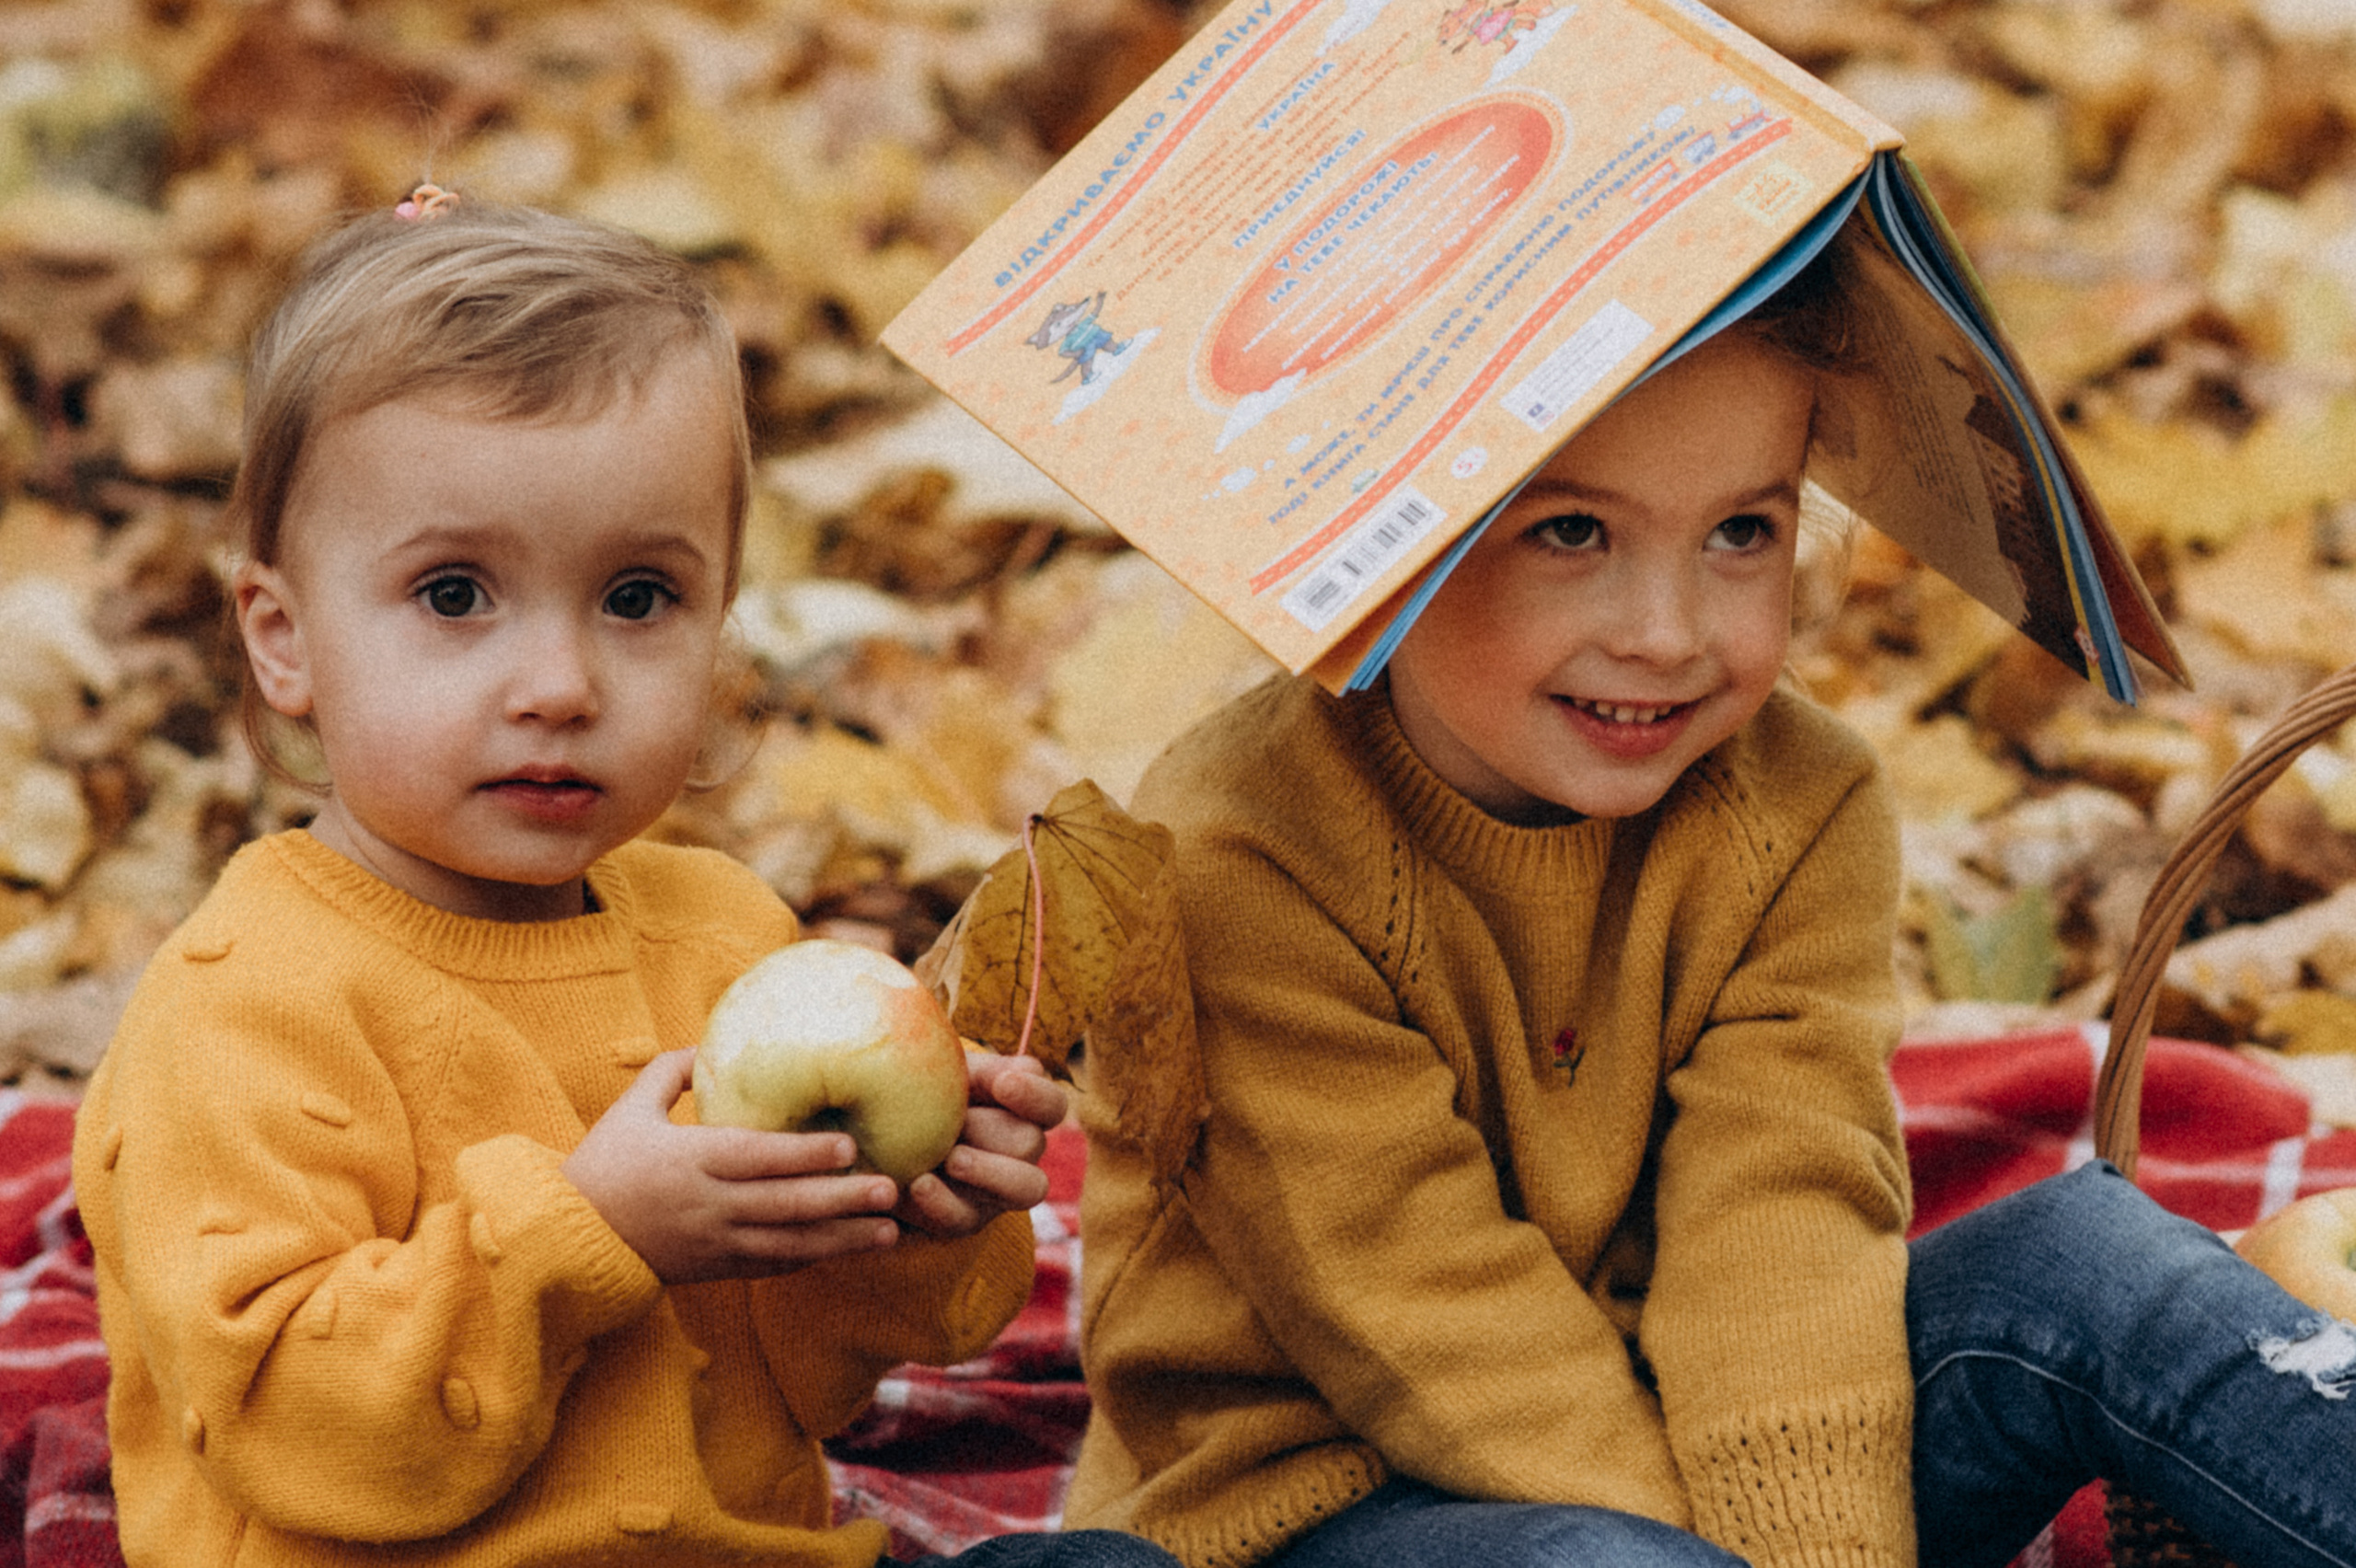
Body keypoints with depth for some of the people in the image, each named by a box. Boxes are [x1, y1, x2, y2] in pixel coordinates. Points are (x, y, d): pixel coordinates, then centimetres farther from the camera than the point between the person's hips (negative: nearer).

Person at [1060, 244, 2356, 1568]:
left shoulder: (1802, 816, -5)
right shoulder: (1240, 865, -20)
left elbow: (1782, 1235, -16)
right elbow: (1441, 1322, -22)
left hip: (1669, 1419, 4)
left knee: (2084, 1261, -16)